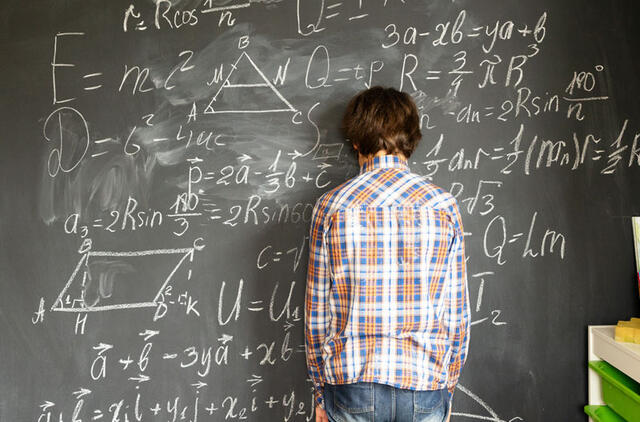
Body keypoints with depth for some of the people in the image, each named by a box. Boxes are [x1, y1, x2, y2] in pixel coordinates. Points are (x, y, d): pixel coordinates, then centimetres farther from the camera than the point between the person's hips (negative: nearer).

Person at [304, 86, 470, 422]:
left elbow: (316, 310, -1)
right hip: (423, 386, 1)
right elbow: (457, 310, 1)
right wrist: (447, 389, 13)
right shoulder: (443, 206, -3)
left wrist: (320, 392, 10)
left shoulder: (330, 206, -5)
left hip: (351, 385, 0)